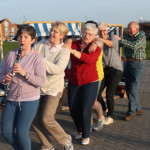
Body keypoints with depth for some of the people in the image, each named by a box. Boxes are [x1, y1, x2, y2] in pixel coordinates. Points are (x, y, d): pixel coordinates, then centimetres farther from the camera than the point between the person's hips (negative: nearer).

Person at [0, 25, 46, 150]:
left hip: (30, 100, -4)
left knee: (21, 133, -10)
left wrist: (24, 73, -26)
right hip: (11, 99, 5)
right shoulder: (10, 55, 5)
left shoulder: (37, 59, -8)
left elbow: (41, 82, -15)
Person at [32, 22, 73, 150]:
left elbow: (58, 69, -25)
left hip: (53, 88, -5)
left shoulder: (64, 51, -10)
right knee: (35, 119, 5)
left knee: (47, 119, -12)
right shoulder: (40, 45, 3)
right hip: (37, 87, 5)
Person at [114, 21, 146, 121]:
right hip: (128, 63, 7)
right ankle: (138, 109, 19)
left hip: (138, 65, -7)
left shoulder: (142, 36, -13)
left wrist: (120, 39, -29)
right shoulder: (127, 36, 7)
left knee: (133, 89, -10)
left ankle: (131, 112, -2)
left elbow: (134, 46, -28)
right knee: (128, 89, 8)